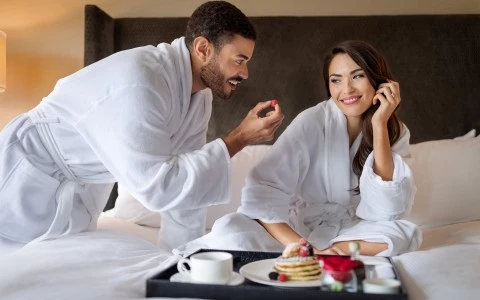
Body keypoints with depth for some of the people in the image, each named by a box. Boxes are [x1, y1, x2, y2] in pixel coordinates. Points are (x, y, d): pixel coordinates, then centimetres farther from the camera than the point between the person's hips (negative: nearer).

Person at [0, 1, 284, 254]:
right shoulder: (138, 84, -35)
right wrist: (238, 139, -31)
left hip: (81, 188, 7)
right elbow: (158, 187, -37)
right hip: (29, 180, -7)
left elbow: (185, 173, -1)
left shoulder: (200, 92, -8)